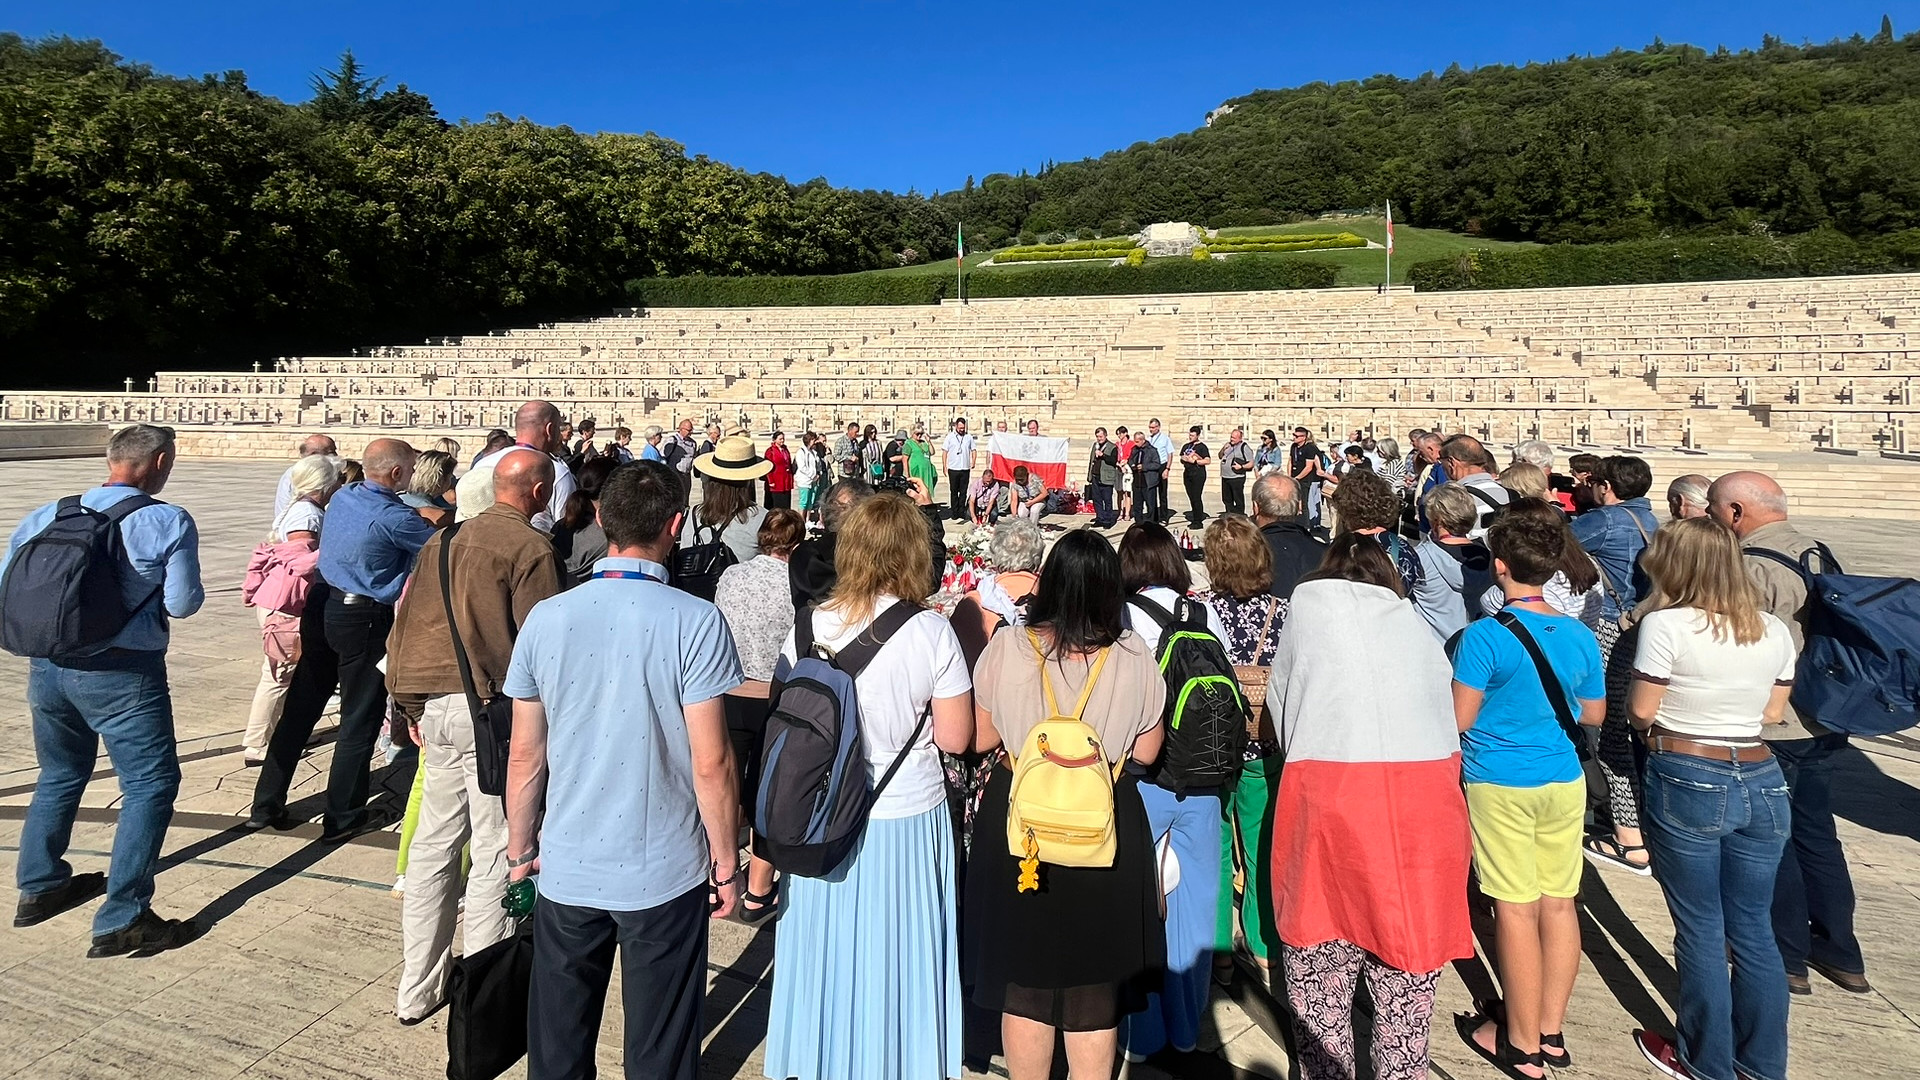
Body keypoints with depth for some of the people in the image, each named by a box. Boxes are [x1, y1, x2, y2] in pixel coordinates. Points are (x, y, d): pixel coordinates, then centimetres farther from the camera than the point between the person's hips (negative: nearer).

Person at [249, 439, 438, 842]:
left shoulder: (342, 497, 4)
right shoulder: (394, 518, -19)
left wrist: (417, 519, 16)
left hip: (321, 608, 7)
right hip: (363, 621, -7)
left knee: (299, 709, 15)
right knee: (360, 719, 5)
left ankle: (266, 805, 24)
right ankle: (342, 819, 13)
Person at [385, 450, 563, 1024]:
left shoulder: (444, 540, 10)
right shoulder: (532, 547, -11)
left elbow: (405, 625, 13)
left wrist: (412, 705, 20)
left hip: (435, 707, 7)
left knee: (433, 844, 16)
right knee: (495, 853, 4)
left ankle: (417, 989, 28)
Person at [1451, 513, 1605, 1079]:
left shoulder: (1485, 636, -16)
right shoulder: (1581, 637, 1)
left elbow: (1460, 720, -14)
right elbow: (1593, 714, 12)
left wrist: (1498, 703, 7)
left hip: (1500, 785, -5)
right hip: (1565, 782, 6)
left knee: (1516, 909, 2)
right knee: (1558, 903, 13)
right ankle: (1551, 1031, 25)